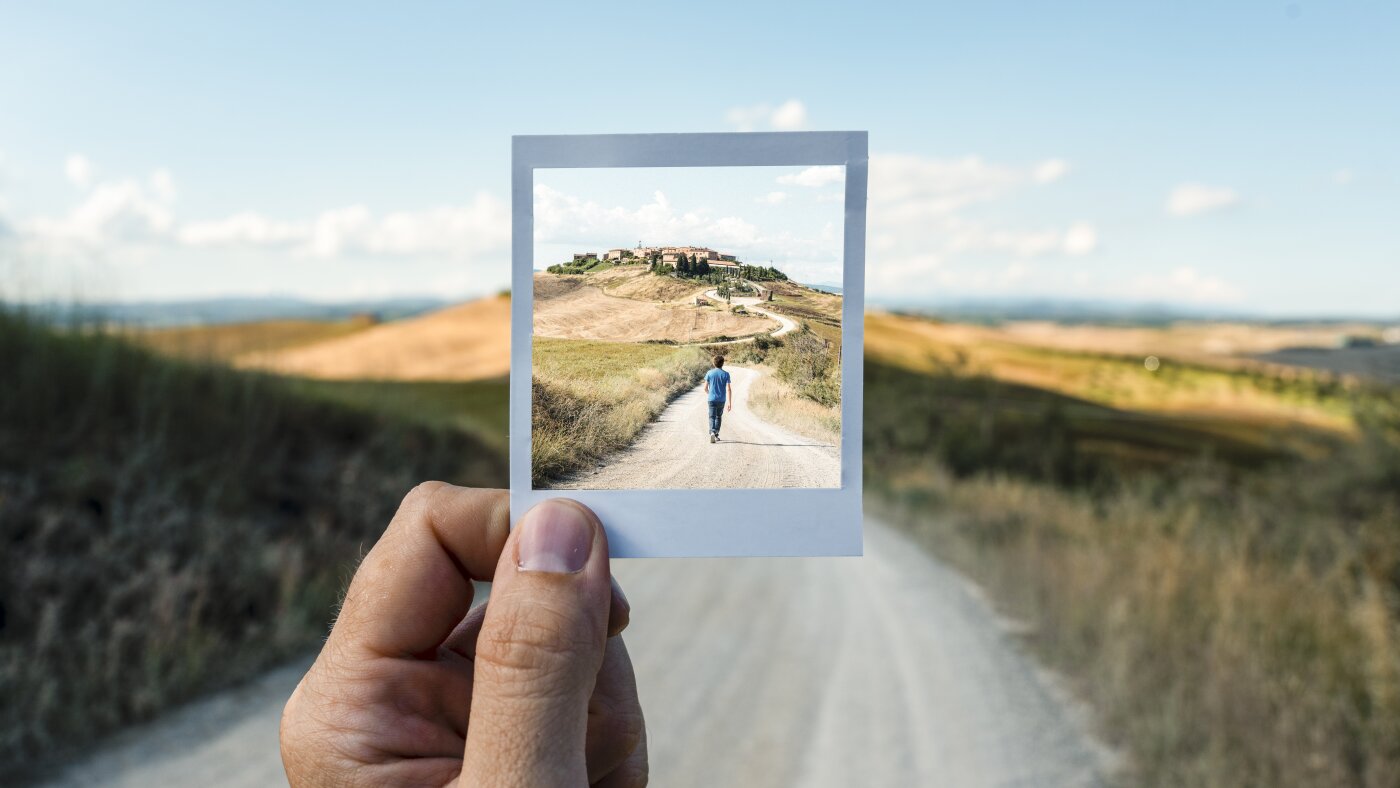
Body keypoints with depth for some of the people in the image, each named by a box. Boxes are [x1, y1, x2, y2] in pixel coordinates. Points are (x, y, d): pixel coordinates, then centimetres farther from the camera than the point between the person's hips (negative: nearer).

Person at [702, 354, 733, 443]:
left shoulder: (709, 373, -2)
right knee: (719, 417, 19)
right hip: (721, 400, 1)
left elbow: (705, 388, 1)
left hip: (712, 399, -1)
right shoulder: (726, 374, -3)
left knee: (712, 417, -2)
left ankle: (712, 432, -26)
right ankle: (716, 435, 24)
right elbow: (729, 389, -8)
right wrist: (730, 403, -6)